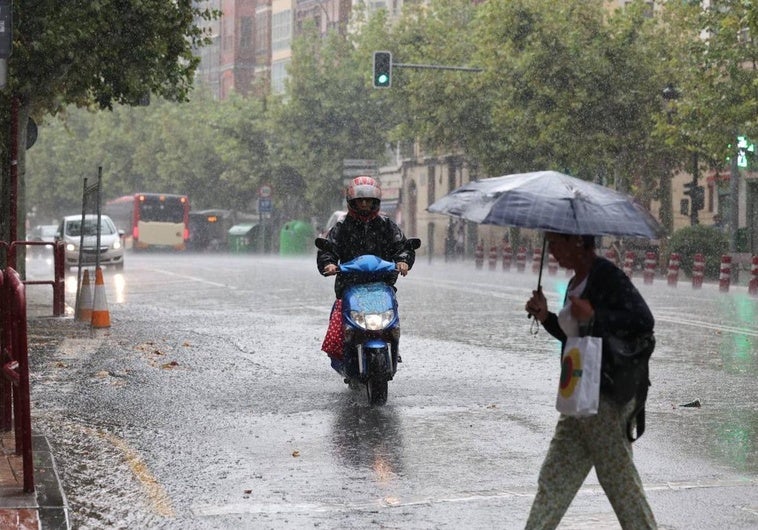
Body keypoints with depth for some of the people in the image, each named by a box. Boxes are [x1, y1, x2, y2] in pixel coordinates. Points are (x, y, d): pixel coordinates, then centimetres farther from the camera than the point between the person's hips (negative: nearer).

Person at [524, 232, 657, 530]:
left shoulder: (608, 277, -15)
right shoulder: (576, 282, 15)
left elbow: (644, 321, -25)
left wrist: (593, 315, -24)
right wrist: (545, 317, 9)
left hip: (608, 396, -10)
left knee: (620, 480, 0)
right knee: (554, 478, 10)